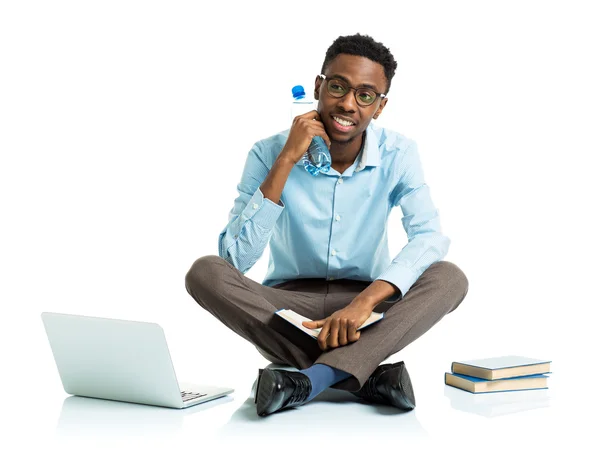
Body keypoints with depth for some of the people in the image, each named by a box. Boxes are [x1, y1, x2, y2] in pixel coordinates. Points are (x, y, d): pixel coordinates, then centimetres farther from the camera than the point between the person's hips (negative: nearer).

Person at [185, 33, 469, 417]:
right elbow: (236, 259, -20)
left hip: (366, 308, 1)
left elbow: (430, 236, -21)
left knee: (450, 278, -26)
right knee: (205, 273, -27)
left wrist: (365, 301, -37)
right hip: (287, 308, 0)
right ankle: (367, 376, -31)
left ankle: (308, 380, -35)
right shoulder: (270, 152, -11)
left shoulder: (398, 154, -8)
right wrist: (285, 161, -27)